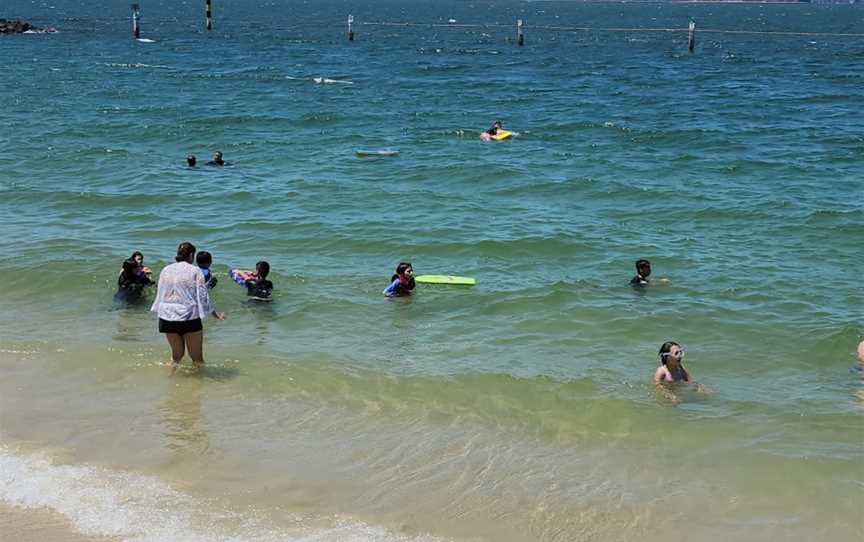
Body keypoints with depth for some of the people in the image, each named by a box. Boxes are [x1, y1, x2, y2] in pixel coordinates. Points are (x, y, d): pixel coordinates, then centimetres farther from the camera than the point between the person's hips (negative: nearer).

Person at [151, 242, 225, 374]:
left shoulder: (165, 270, 6)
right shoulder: (195, 271, -7)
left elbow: (159, 295, 13)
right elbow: (203, 297, -7)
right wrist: (216, 315, 5)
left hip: (167, 319, 4)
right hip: (190, 318, -4)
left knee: (176, 354, 20)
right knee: (197, 358, 5)